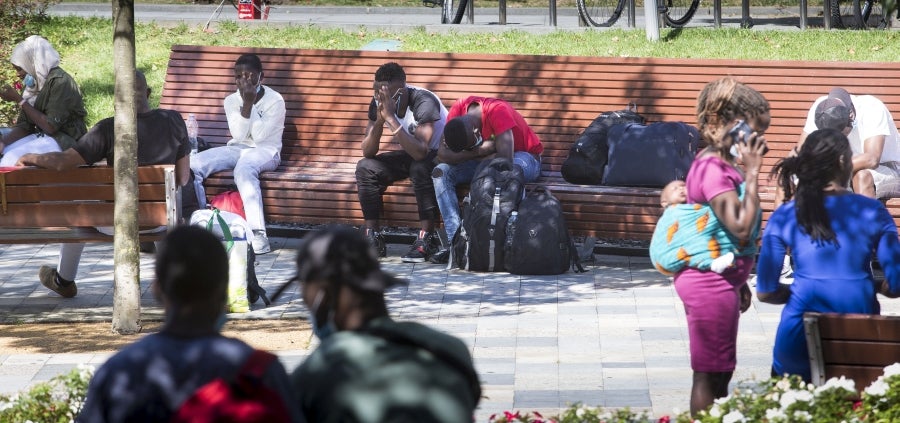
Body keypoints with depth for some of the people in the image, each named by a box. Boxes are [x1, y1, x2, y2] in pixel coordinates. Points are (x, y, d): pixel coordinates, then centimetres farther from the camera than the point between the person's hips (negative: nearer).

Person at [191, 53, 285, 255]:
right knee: (192, 165, -20)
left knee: (244, 169, -41)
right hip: (237, 148, 5)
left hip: (265, 151, -5)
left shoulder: (275, 100, -6)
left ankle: (258, 233, -48)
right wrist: (246, 104, -17)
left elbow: (259, 136, -16)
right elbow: (239, 135, -8)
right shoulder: (232, 100, 6)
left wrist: (251, 103, -19)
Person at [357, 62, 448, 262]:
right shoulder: (378, 103, -10)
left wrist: (391, 118, -42)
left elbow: (420, 152, -41)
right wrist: (379, 122, -29)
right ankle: (372, 237, -14)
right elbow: (368, 152, -12)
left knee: (420, 168, -38)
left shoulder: (424, 102, -30)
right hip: (409, 155, 6)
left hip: (439, 154, -6)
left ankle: (427, 238, -31)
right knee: (365, 167, -14)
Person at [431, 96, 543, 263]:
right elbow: (442, 155, -20)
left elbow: (505, 159, -36)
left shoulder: (497, 111, -32)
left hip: (525, 156, -5)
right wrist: (478, 151, -31)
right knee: (440, 172, -17)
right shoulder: (457, 110, -16)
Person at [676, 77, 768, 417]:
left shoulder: (720, 165, 11)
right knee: (709, 374, -3)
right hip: (710, 283, -11)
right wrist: (751, 173, -25)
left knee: (720, 373, 16)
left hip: (720, 280, 11)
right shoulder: (714, 170, -21)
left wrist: (739, 283, 23)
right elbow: (741, 226, -28)